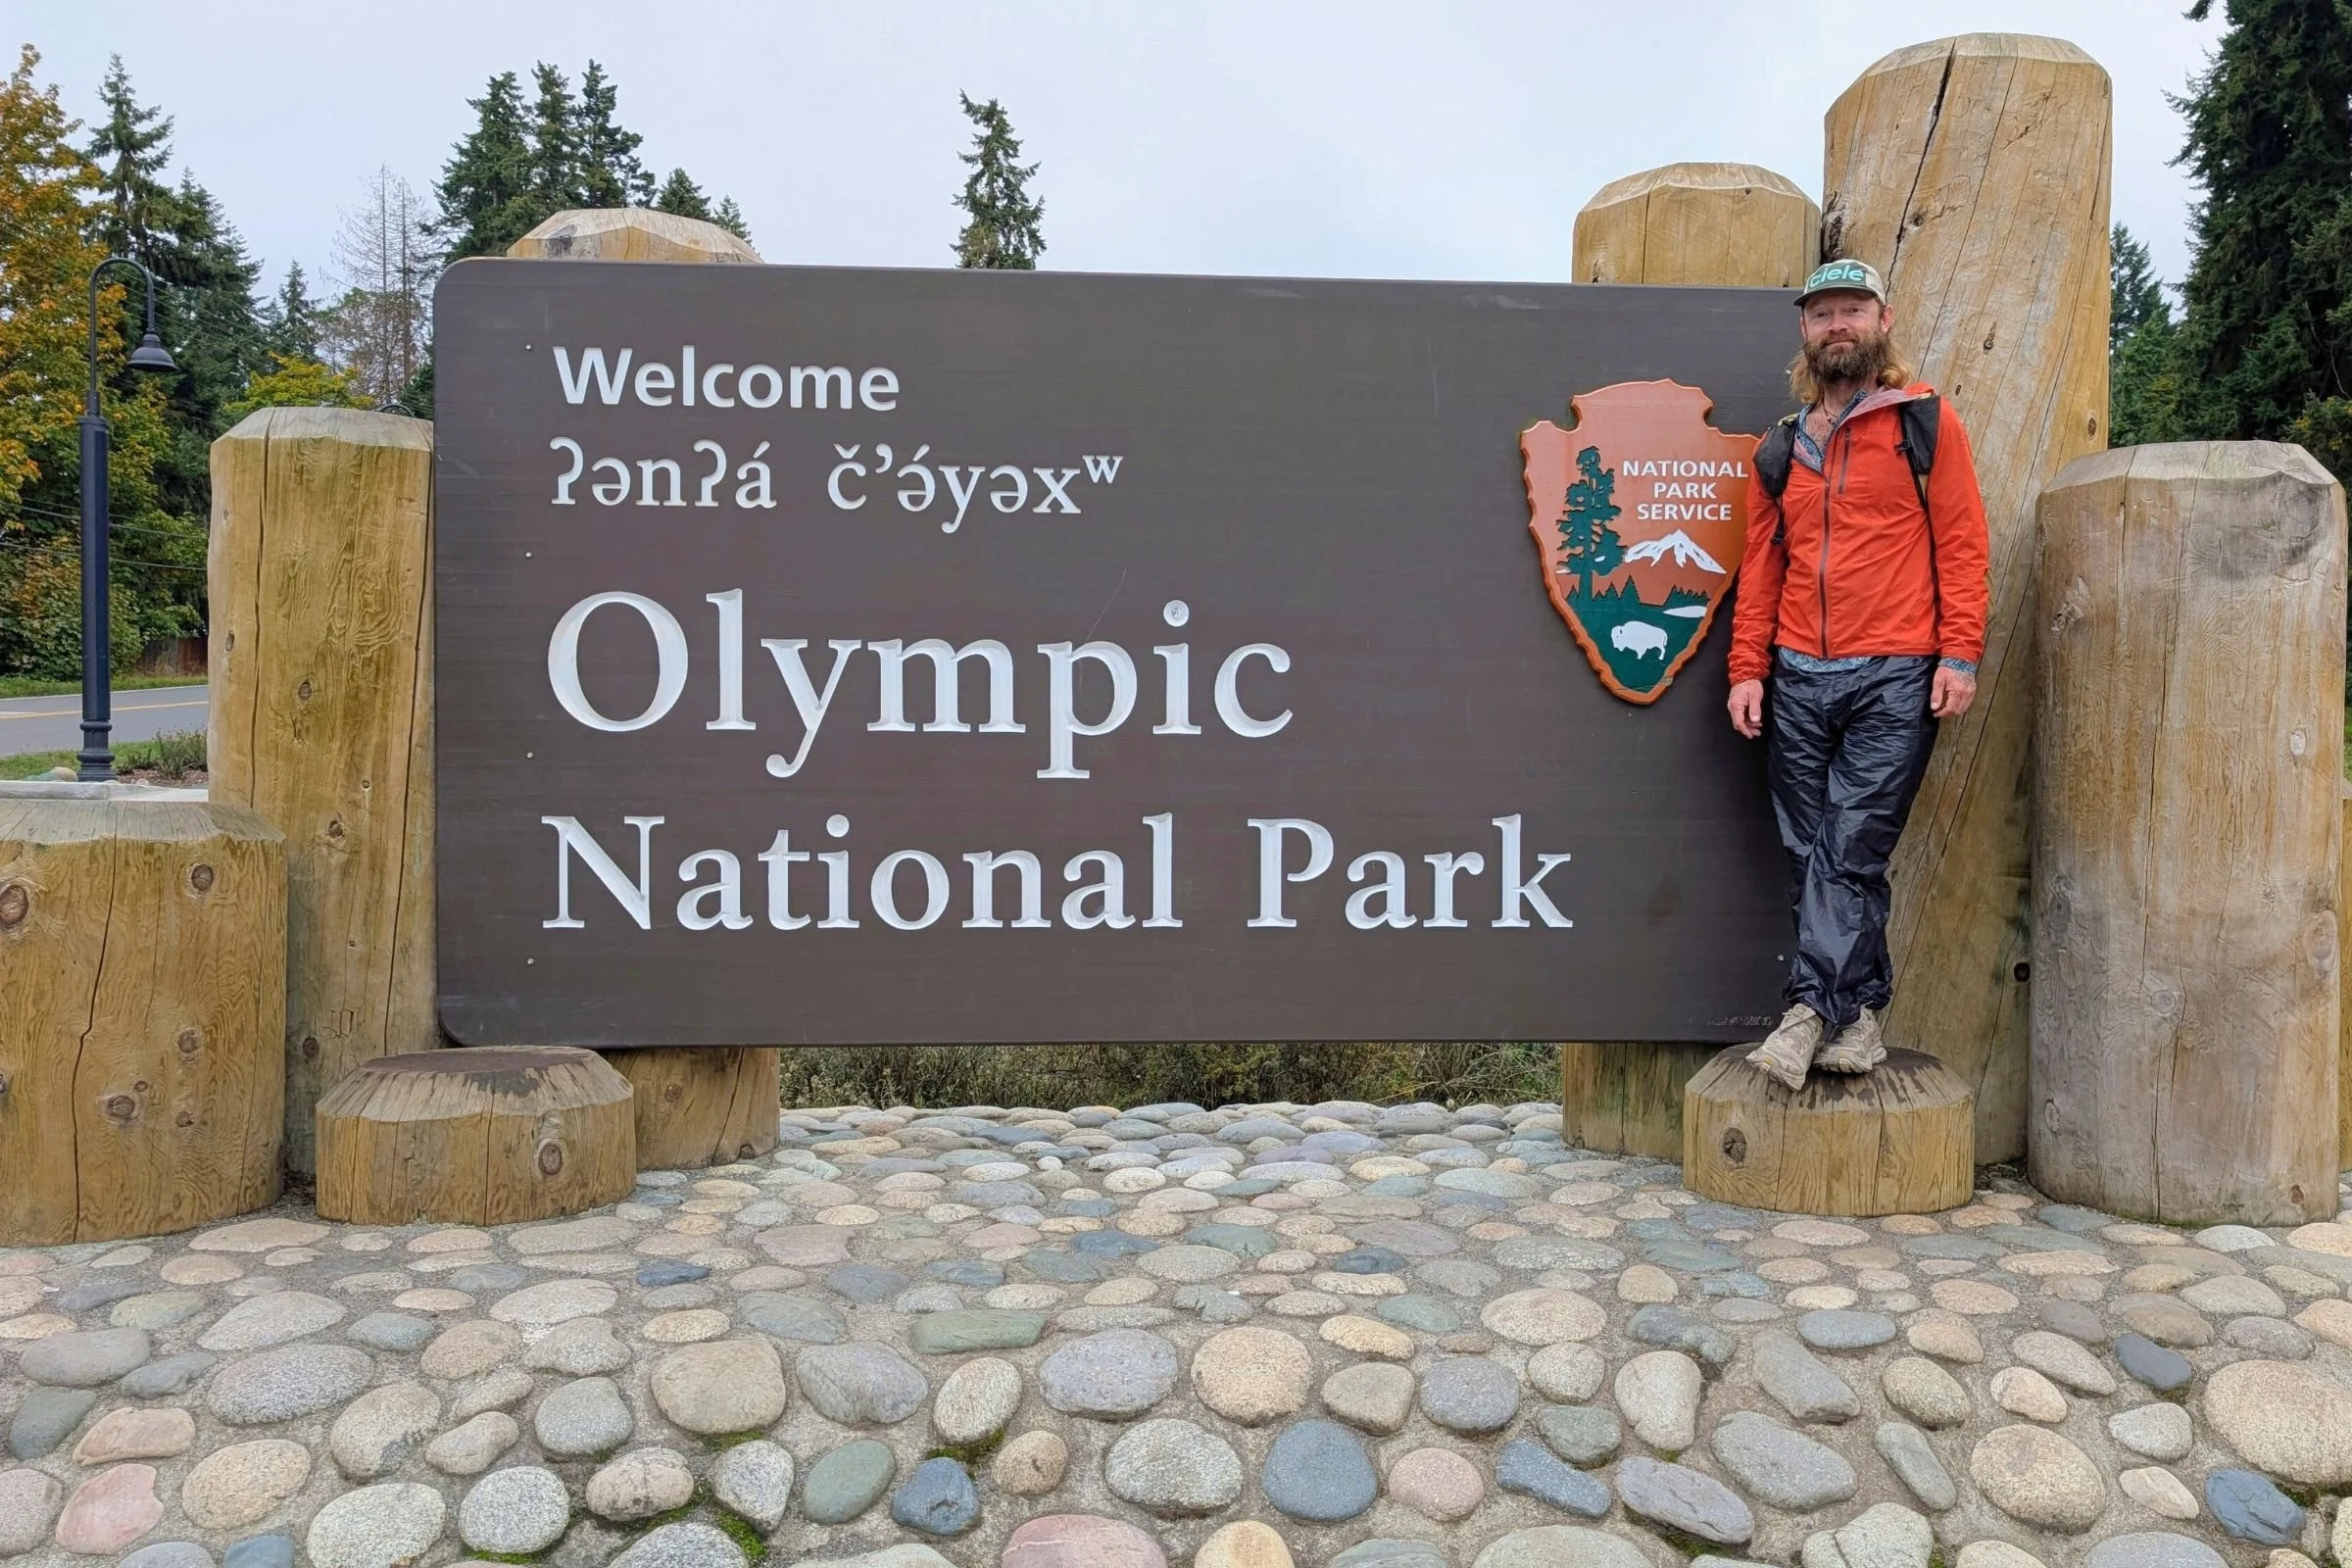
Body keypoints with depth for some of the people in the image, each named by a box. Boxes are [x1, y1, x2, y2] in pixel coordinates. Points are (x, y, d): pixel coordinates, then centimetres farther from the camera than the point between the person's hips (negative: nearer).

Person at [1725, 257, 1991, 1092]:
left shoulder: (1926, 422, 4)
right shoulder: (1782, 447, 15)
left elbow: (1963, 544, 1)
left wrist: (1960, 655, -8)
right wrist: (1747, 669, 8)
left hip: (1895, 678, -4)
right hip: (1798, 678, 4)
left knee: (1852, 849, -9)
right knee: (1810, 856, 2)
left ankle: (1812, 1009, -5)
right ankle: (1859, 1016, 10)